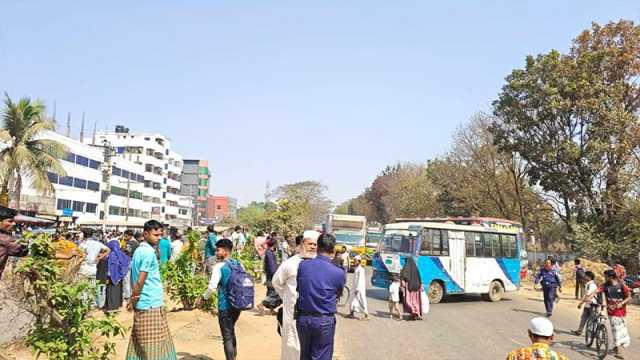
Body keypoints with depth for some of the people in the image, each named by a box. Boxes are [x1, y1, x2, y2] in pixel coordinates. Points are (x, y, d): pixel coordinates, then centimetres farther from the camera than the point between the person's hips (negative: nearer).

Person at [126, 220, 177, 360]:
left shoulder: (139, 250, 12)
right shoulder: (149, 252, -17)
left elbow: (135, 278, 13)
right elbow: (140, 281, -19)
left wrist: (133, 299, 6)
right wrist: (132, 300, -7)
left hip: (143, 304, 9)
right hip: (152, 305, -9)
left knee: (139, 346, 13)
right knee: (154, 348, -2)